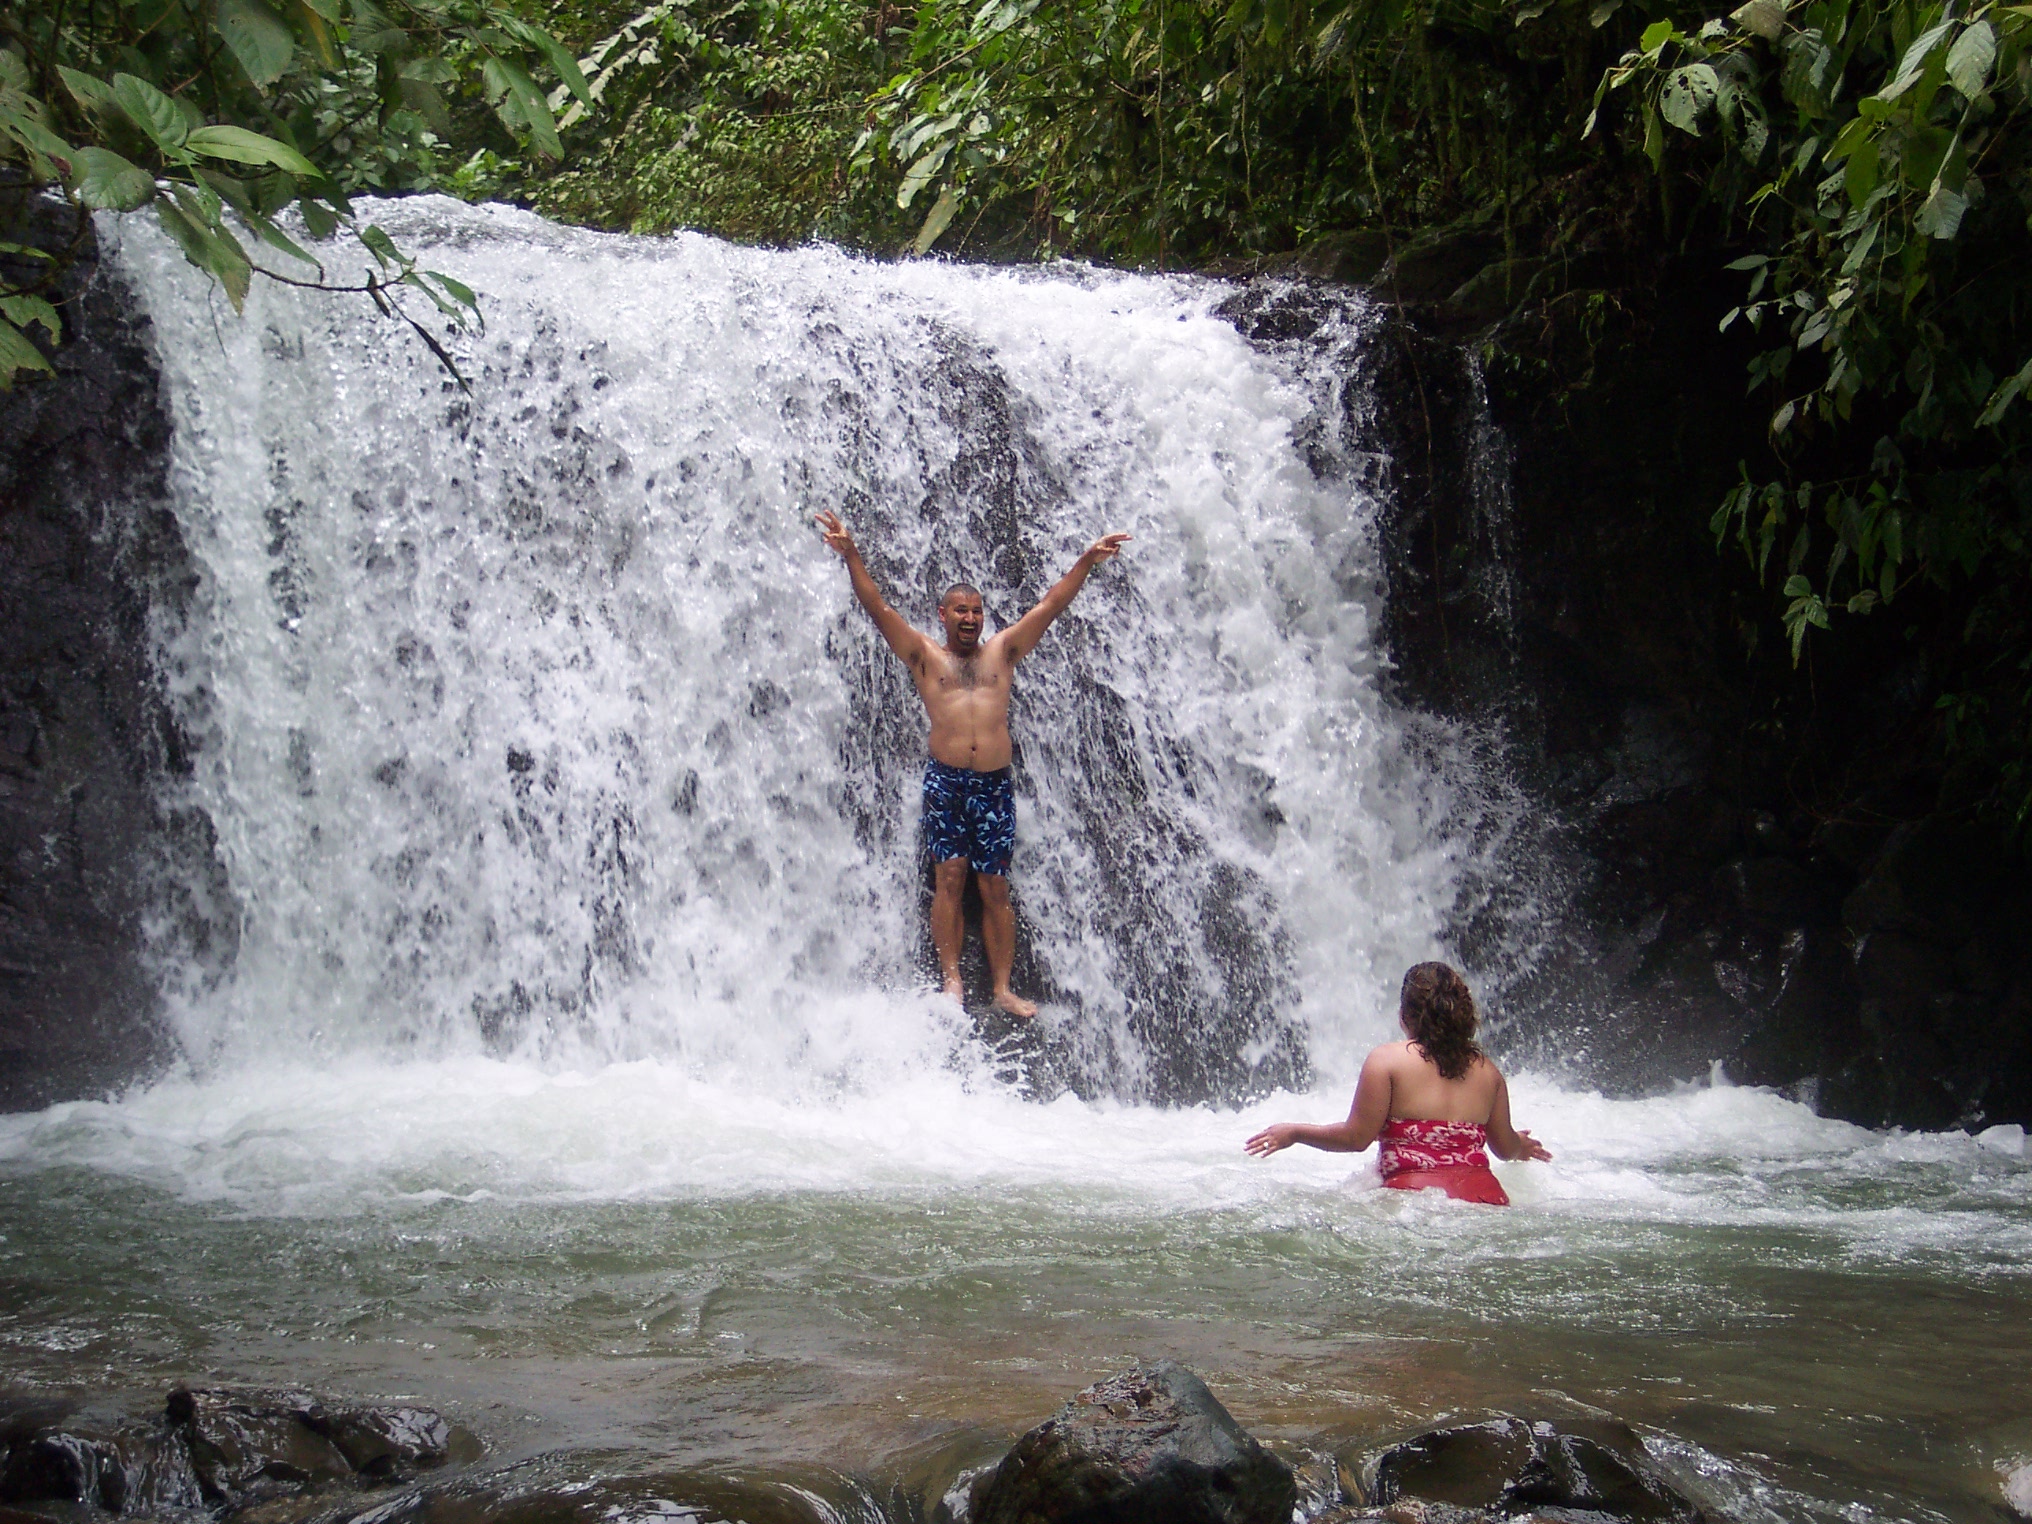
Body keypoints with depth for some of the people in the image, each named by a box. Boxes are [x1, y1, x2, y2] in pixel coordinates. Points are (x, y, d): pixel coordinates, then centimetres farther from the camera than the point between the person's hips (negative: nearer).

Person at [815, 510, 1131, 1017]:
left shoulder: (1003, 651, 16)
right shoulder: (925, 656, 11)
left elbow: (1050, 606, 15)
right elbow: (877, 608, 2)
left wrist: (1086, 561, 8)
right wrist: (851, 556, -9)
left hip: (995, 783, 1)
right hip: (945, 780, -1)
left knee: (995, 888, 2)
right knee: (949, 877, -6)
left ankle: (1003, 988, 3)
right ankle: (951, 981, -3)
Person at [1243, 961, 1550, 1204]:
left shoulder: (1387, 1060, 4)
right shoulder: (1487, 1070, 16)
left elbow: (1356, 1138, 1)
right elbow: (1506, 1147, 25)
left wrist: (1295, 1132, 16)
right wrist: (1523, 1146, 49)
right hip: (1485, 1198, 4)